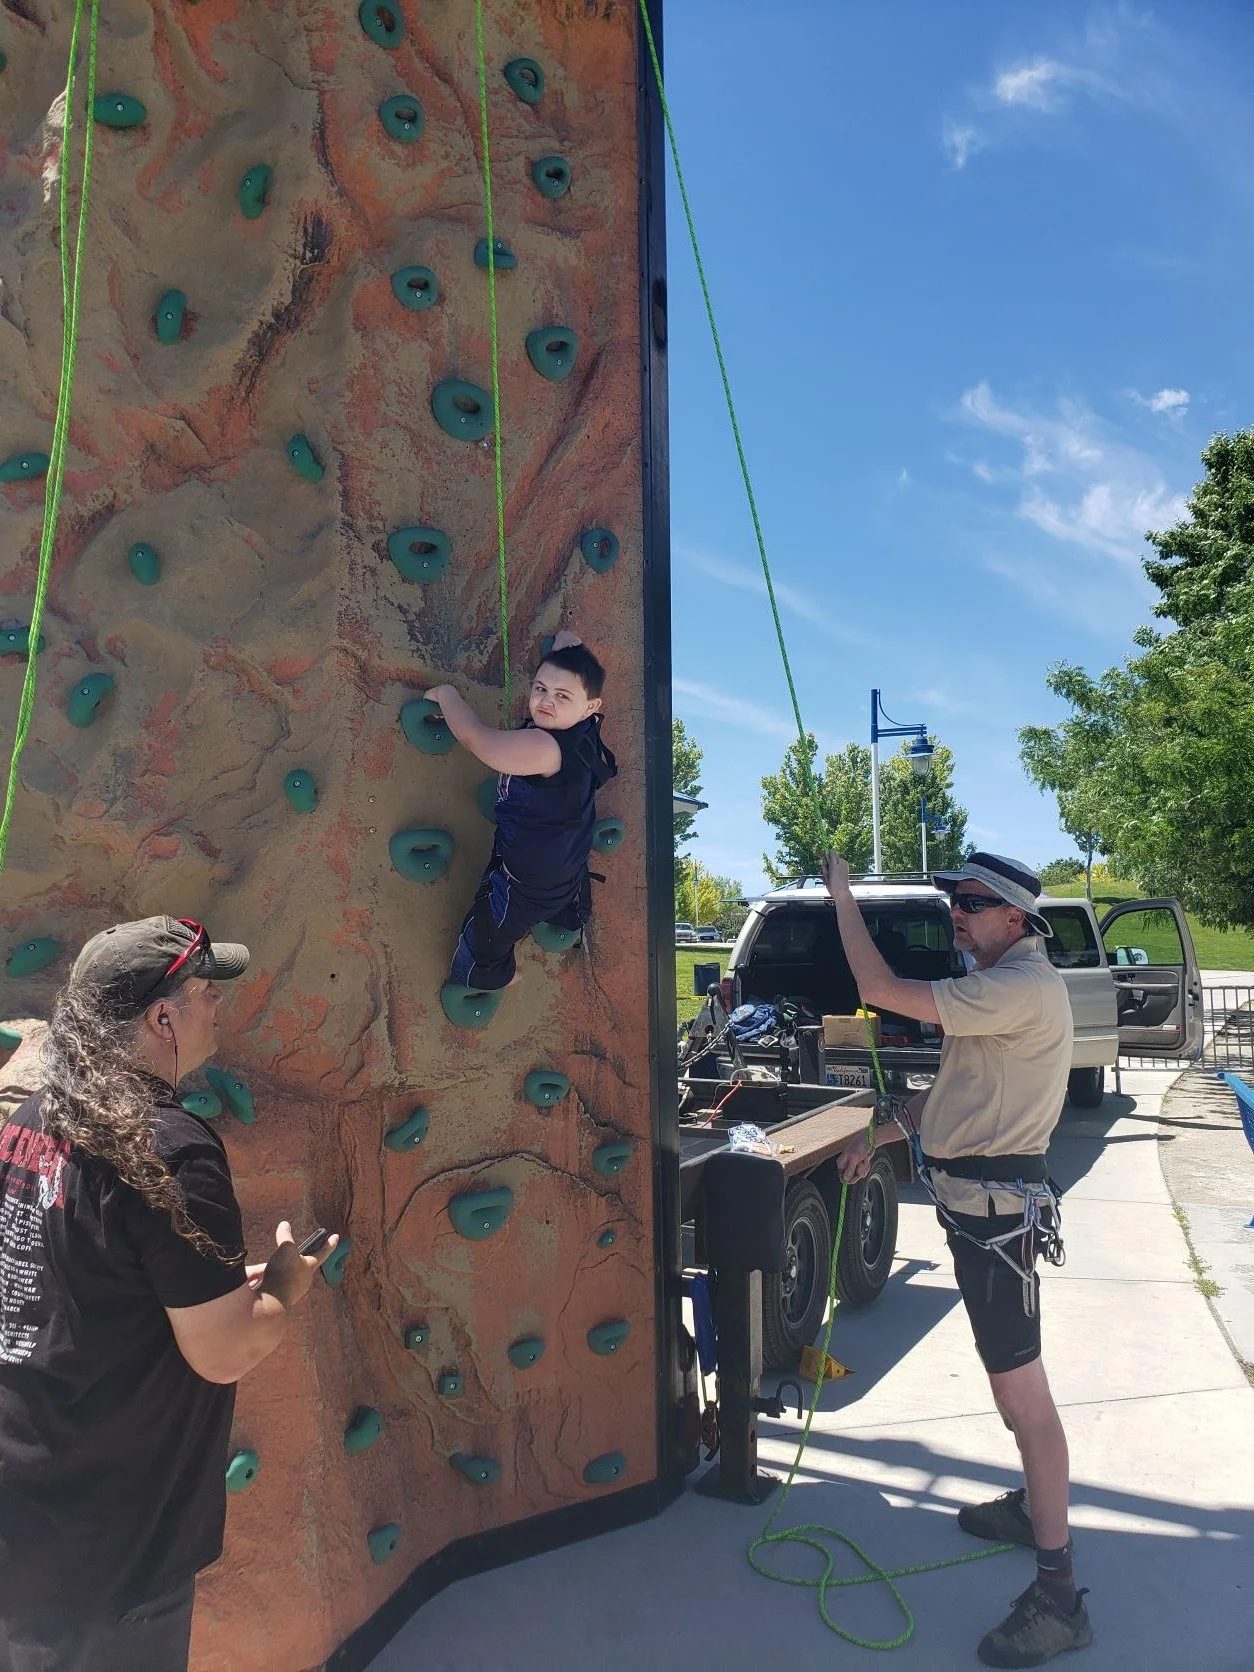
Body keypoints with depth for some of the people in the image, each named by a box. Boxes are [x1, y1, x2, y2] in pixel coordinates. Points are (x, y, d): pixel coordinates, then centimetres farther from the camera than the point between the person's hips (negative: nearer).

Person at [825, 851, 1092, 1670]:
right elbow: (955, 1084, 21)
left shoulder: (1022, 988, -21)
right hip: (981, 1199, 11)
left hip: (998, 1206, -11)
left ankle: (1059, 1594, 4)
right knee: (1012, 1375, 23)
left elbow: (884, 991, -27)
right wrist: (882, 1132, 18)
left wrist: (843, 896, -17)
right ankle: (1035, 1506, 39)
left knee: (1021, 1385, -5)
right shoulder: (1004, 984, 14)